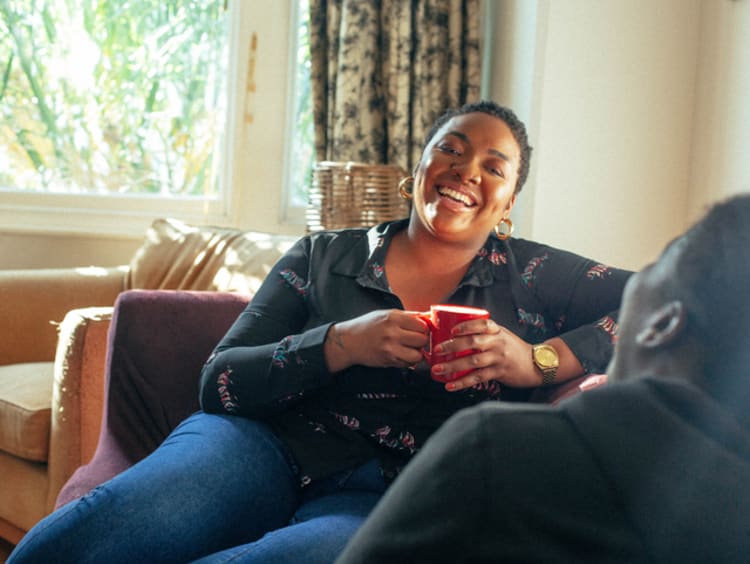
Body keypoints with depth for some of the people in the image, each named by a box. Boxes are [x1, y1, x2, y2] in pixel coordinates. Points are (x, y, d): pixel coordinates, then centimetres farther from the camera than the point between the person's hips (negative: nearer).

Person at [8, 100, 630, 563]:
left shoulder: (530, 276, 14)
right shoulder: (323, 257, 15)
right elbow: (220, 382, 7)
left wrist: (542, 358, -10)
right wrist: (340, 343, -9)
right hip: (268, 451, 1)